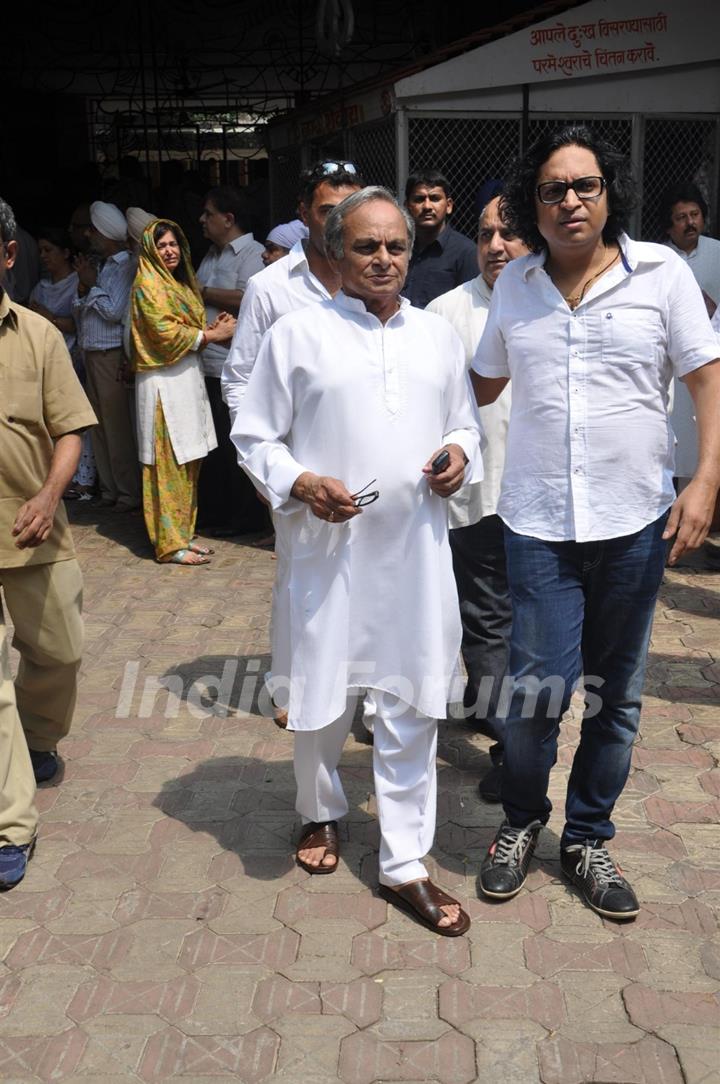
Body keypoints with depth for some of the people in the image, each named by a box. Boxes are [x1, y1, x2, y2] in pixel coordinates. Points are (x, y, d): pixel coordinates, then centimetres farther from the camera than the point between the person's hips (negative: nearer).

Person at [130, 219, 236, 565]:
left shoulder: (181, 282, 20)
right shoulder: (148, 284, -7)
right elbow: (166, 333, -14)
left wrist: (213, 327, 0)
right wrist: (212, 335, -11)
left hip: (187, 375, 9)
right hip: (164, 380, -9)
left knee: (188, 462, 9)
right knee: (170, 464, -6)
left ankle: (182, 534, 17)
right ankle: (170, 543, -1)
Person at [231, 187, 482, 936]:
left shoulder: (438, 335, 11)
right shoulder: (296, 333, -2)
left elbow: (464, 423, 20)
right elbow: (253, 437, 0)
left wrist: (460, 452, -3)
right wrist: (299, 483, -17)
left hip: (415, 552, 3)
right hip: (326, 551, -2)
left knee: (411, 707, 6)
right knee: (321, 698, 13)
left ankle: (405, 867, 20)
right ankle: (319, 812, 42)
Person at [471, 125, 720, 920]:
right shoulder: (514, 285, 7)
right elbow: (484, 383, 19)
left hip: (635, 520, 0)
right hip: (539, 520, 1)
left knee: (616, 694, 9)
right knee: (540, 685, -5)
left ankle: (587, 838, 30)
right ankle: (521, 821, 23)